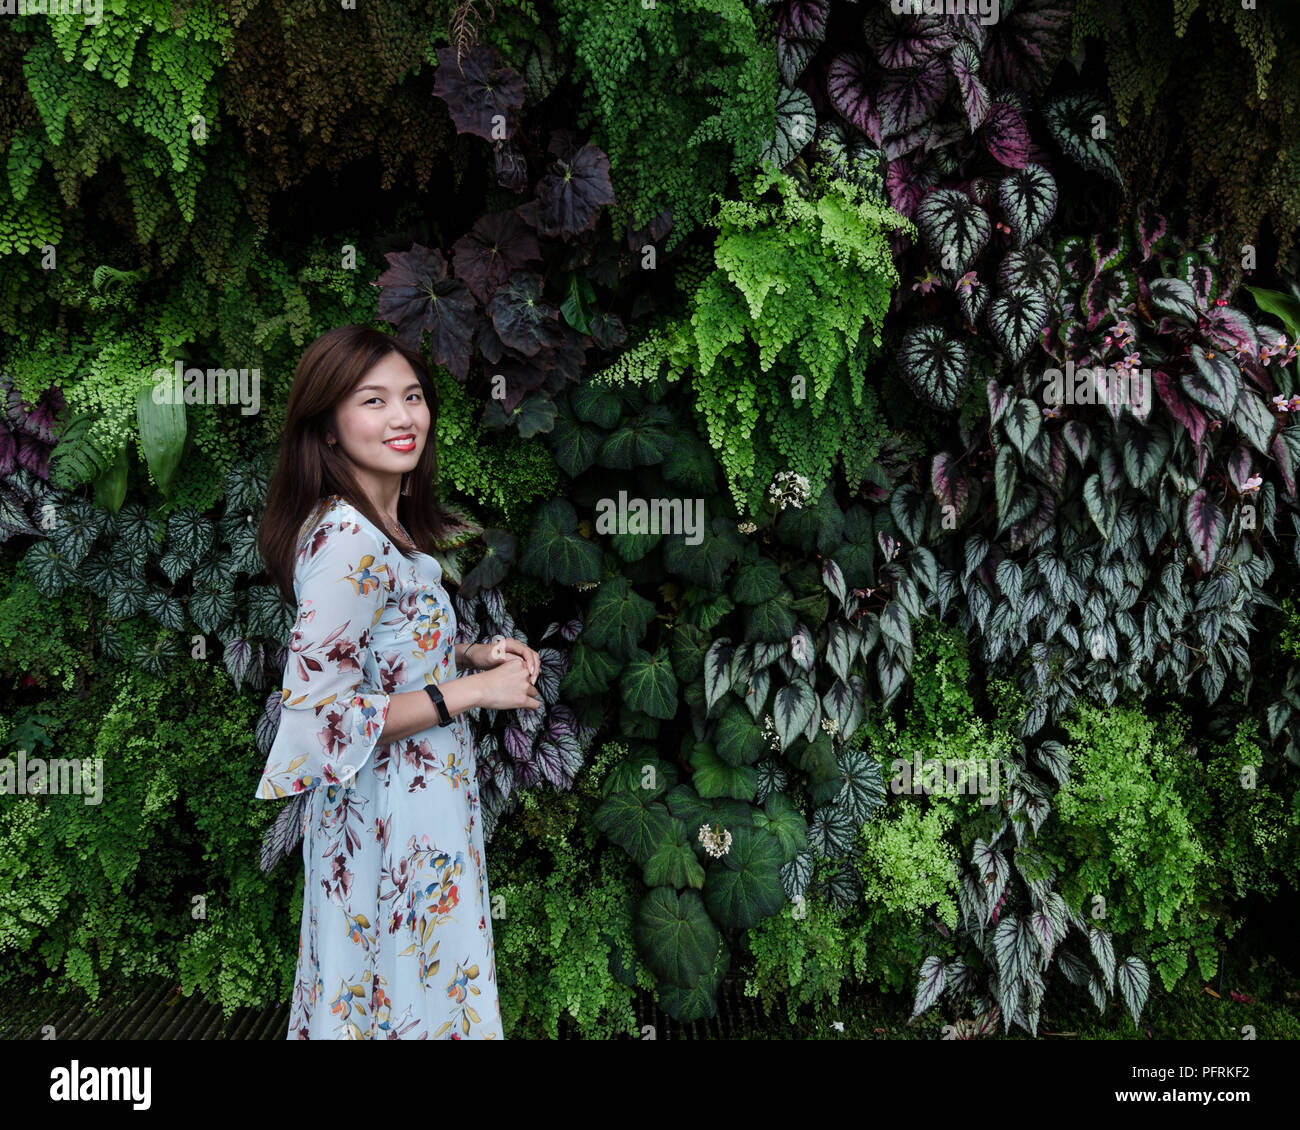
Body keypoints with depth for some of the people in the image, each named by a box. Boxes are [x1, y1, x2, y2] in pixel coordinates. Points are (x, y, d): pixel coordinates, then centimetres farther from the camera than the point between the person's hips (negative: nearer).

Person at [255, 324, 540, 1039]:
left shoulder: (388, 524, 6)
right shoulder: (347, 539, -24)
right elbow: (318, 715, -26)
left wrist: (473, 653, 3)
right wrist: (472, 691, -21)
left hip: (423, 800, 9)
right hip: (389, 820, -9)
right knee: (402, 997, 7)